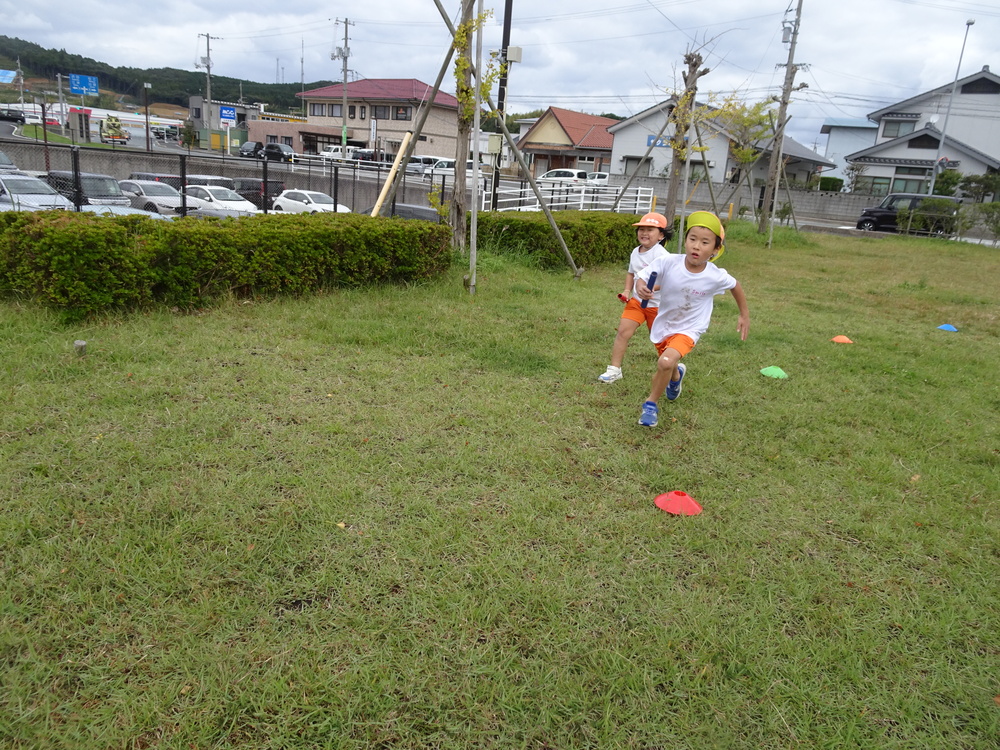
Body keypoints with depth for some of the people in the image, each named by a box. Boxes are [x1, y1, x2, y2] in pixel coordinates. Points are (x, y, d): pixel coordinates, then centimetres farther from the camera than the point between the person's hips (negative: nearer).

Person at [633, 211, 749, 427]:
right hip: (663, 325, 3)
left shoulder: (716, 277, -22)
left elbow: (735, 286, -1)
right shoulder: (668, 263, -24)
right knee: (668, 368, 24)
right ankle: (676, 375, 65)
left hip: (689, 330, -3)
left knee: (666, 362, -29)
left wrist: (744, 315, 9)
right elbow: (642, 277, -20)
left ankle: (651, 403, -3)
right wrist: (640, 287, -44)